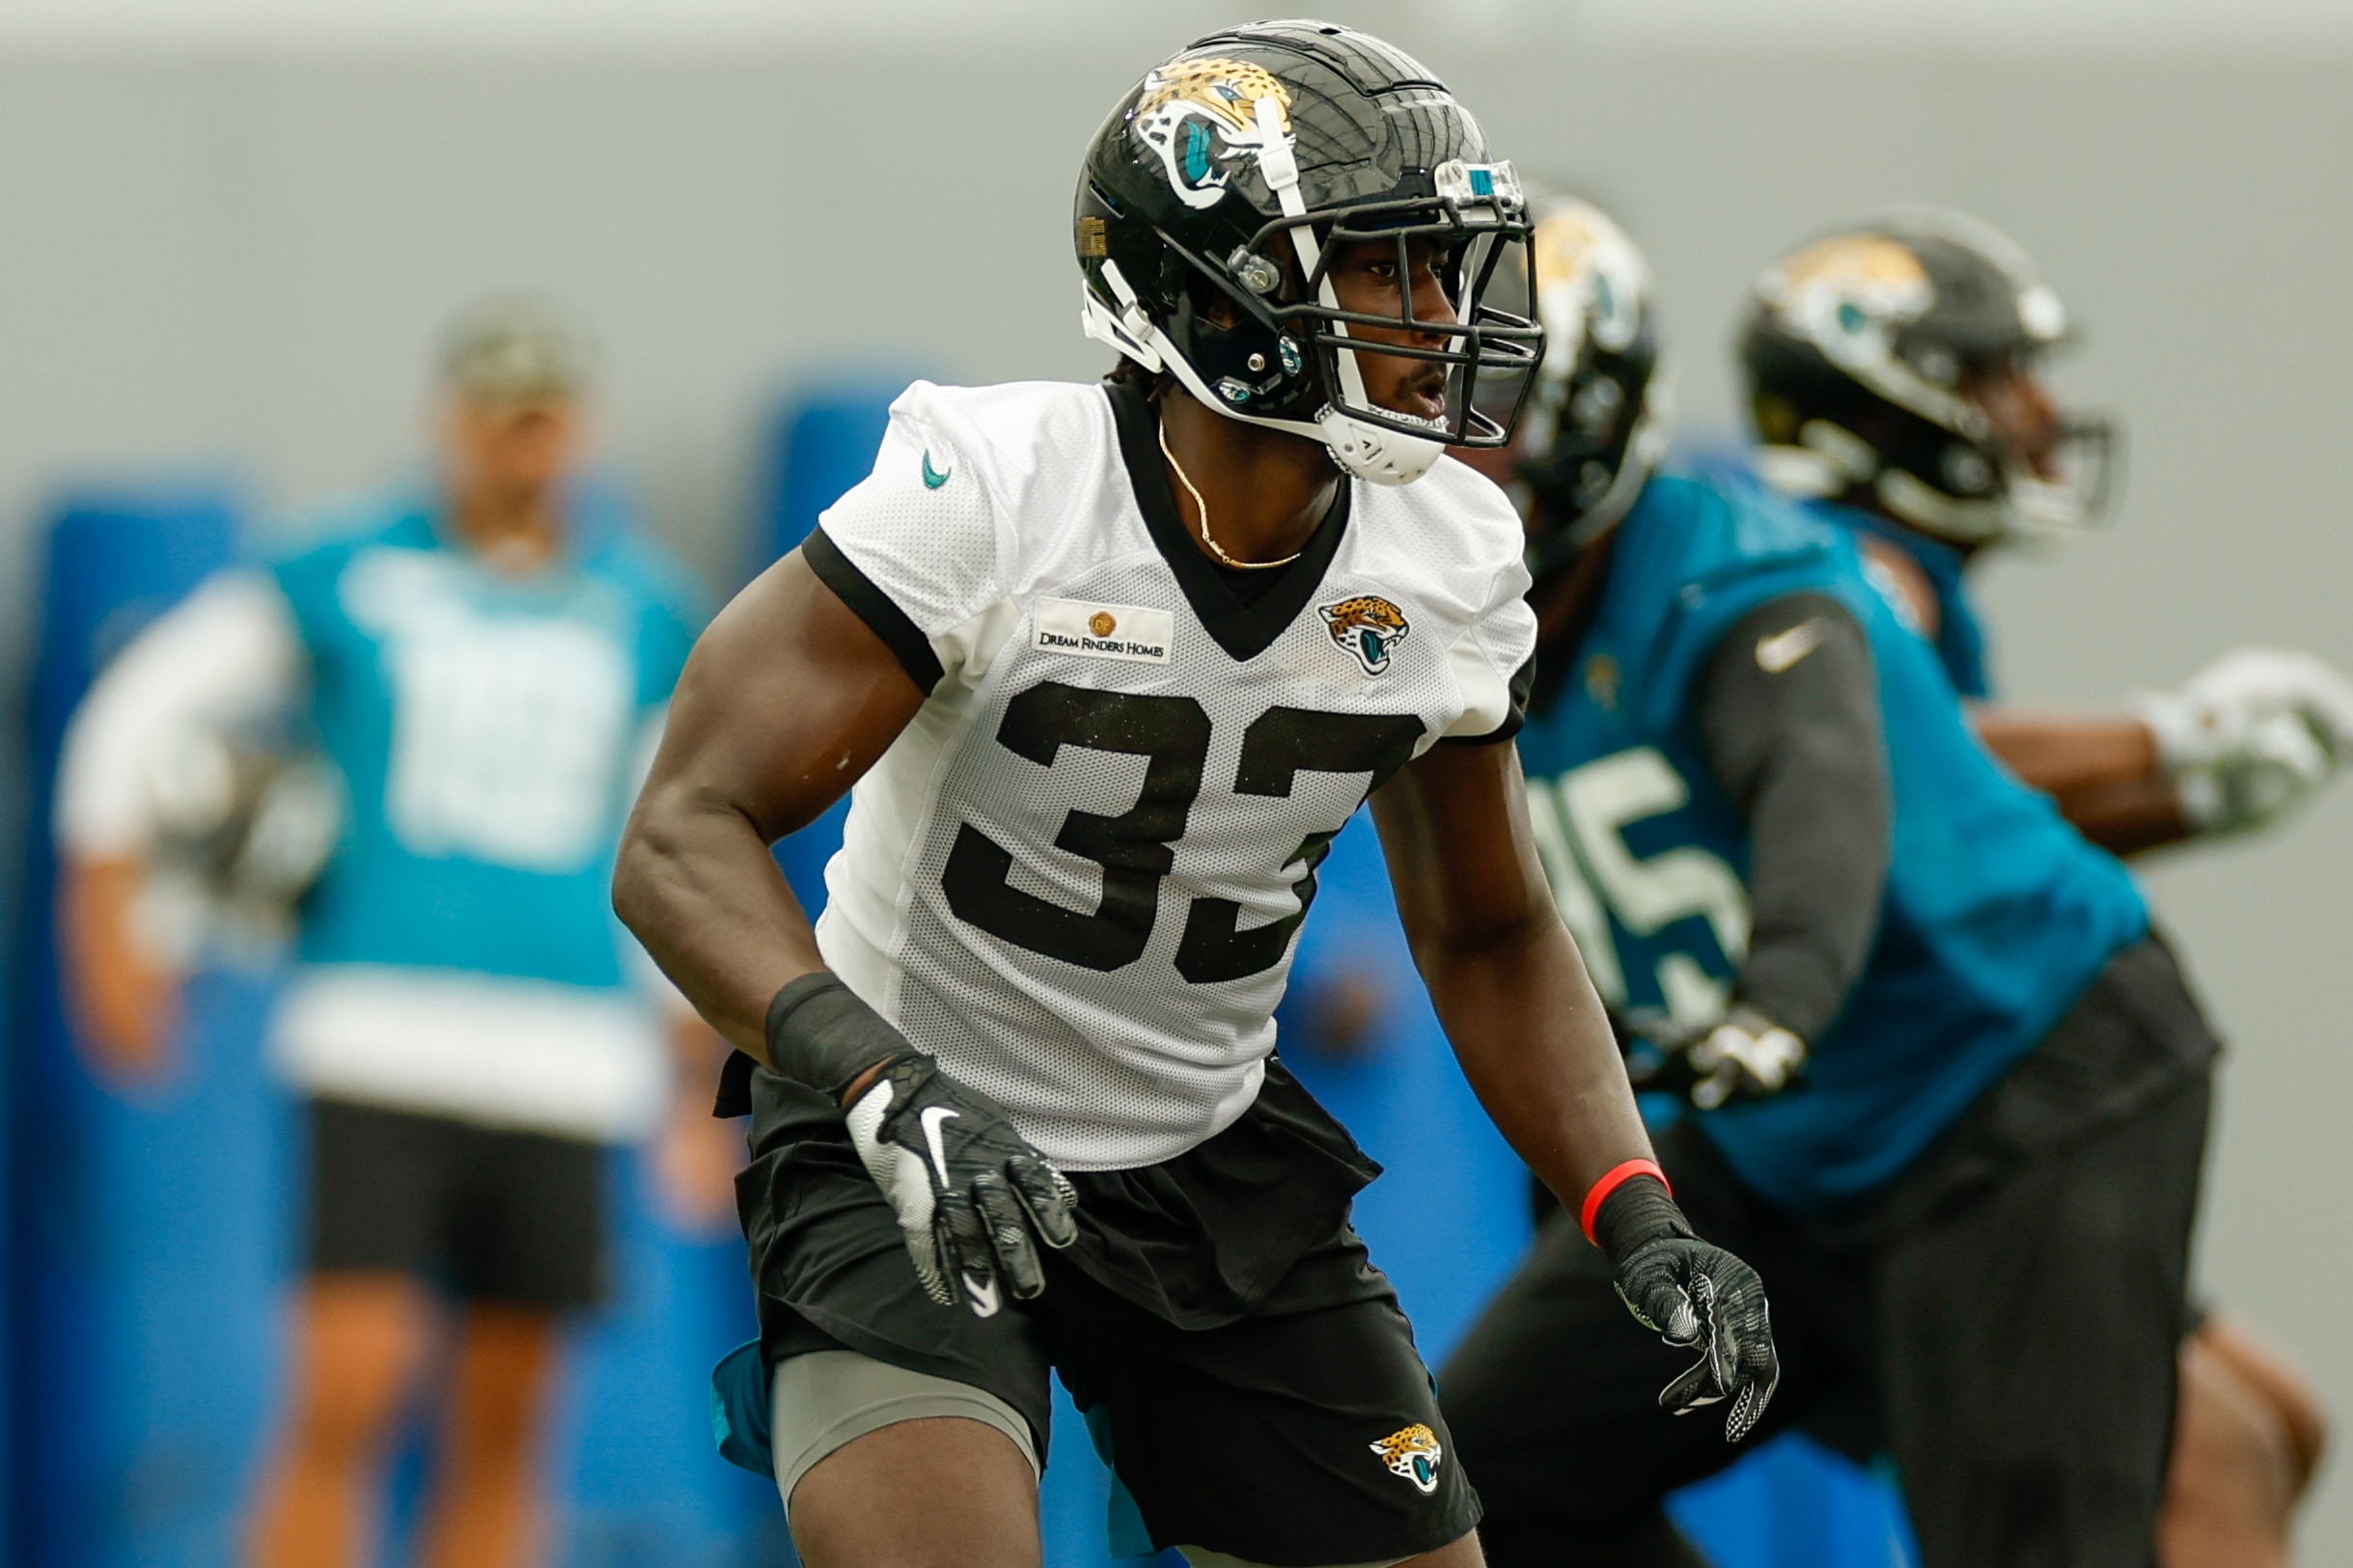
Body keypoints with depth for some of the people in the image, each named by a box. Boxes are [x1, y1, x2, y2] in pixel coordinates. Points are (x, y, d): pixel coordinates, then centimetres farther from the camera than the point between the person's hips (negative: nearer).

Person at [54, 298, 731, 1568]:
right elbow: (140, 715, 9)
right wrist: (109, 927, 1)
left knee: (501, 1427, 3)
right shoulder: (346, 577, 2)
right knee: (346, 1398, -13)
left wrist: (698, 1098, 14)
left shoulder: (646, 617, 11)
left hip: (564, 1059, 3)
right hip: (377, 1045, -3)